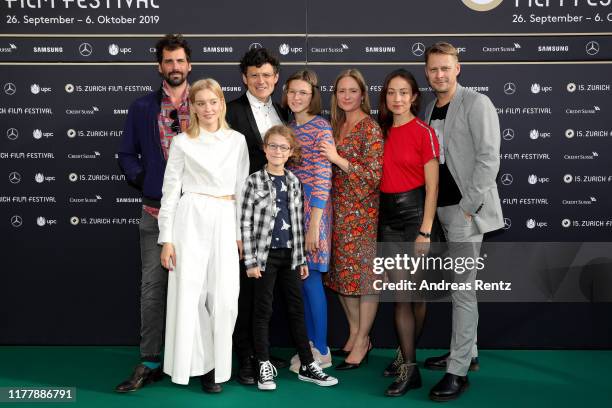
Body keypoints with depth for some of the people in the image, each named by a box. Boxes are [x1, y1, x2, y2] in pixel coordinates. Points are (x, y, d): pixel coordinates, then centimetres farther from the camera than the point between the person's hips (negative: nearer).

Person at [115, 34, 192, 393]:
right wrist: (145, 181, -2)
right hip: (156, 212, 1)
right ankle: (150, 363, 10)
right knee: (153, 288, 2)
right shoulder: (142, 108, 7)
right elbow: (127, 155, 11)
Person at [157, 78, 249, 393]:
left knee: (224, 298, 0)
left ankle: (215, 365, 14)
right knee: (189, 293, -2)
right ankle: (195, 362, 13)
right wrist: (166, 238, -4)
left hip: (225, 222, 2)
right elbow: (170, 191, 2)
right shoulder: (182, 142, 3)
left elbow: (242, 190, 13)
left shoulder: (237, 140, 10)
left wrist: (241, 232, 8)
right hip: (192, 219, -2)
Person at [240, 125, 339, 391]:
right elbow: (246, 223, -8)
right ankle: (265, 367, 14)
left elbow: (298, 223, 11)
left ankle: (307, 365, 17)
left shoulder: (293, 182, 8)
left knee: (297, 309, 9)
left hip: (290, 254, 4)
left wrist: (301, 258, 10)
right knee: (263, 310, 4)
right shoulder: (255, 181, -6)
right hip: (265, 255, -4)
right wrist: (251, 261, -11)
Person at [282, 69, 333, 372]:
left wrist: (314, 226, -18)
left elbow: (323, 180, -15)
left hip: (312, 208, -7)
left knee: (311, 278, -4)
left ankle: (321, 352, 8)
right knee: (301, 278, 10)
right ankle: (310, 344, 21)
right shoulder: (290, 127, 12)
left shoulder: (321, 128, -10)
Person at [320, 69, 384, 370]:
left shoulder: (370, 128, -10)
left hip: (362, 210, -7)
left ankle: (362, 341, 10)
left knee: (365, 273, 0)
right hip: (338, 209, 8)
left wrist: (338, 159, -20)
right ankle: (355, 333, 26)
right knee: (342, 273, 12)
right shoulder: (336, 126, 12)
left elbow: (374, 175, -16)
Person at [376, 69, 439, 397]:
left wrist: (425, 231, -14)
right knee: (400, 292, 6)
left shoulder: (424, 132, -8)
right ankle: (408, 364, 14)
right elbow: (380, 176, 12)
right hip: (387, 215, 5)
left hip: (414, 212, -5)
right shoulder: (383, 131, 9)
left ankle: (407, 356, 17)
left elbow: (432, 186, -10)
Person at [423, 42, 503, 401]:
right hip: (442, 208, 8)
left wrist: (468, 205, -17)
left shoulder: (476, 104, -8)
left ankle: (459, 371, 0)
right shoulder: (431, 109, 14)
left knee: (463, 290, -6)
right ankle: (467, 352, 29)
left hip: (465, 209, -7)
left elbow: (489, 158, -14)